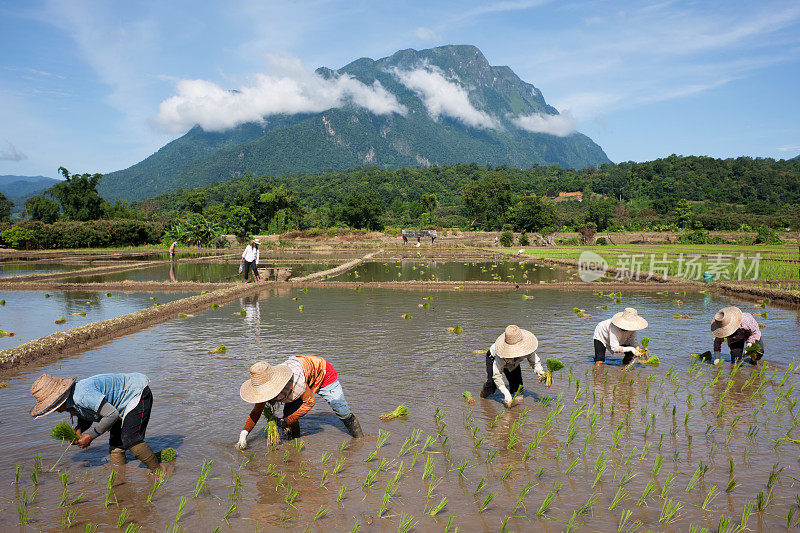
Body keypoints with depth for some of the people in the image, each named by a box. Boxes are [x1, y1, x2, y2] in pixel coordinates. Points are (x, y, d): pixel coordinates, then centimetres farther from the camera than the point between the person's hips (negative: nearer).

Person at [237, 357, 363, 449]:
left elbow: (310, 402, -27)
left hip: (322, 372, -5)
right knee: (288, 412, -13)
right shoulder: (264, 384, -27)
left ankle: (359, 438, 23)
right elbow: (256, 412, -12)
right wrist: (244, 433, -25)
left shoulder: (296, 380, -45)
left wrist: (287, 421, -28)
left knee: (342, 411, 0)